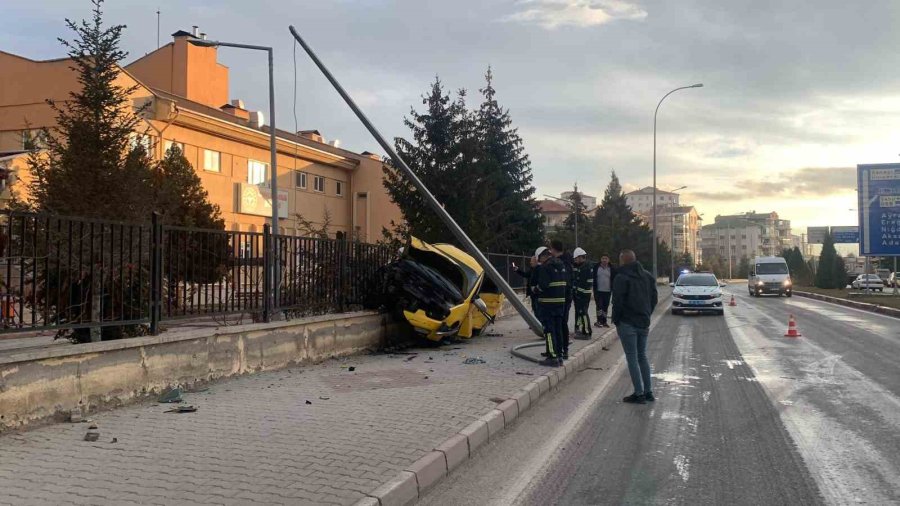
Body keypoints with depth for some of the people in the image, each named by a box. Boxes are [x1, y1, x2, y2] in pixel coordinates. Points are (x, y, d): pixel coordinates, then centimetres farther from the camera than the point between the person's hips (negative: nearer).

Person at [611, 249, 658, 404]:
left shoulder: (622, 278, -13)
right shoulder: (647, 276, 11)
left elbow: (618, 302, -16)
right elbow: (654, 299, 13)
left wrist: (615, 320, -4)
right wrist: (647, 315, 18)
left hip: (627, 323, -7)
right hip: (644, 323, 7)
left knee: (632, 357, -2)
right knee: (642, 356, 16)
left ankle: (639, 393, -1)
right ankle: (648, 391, 18)